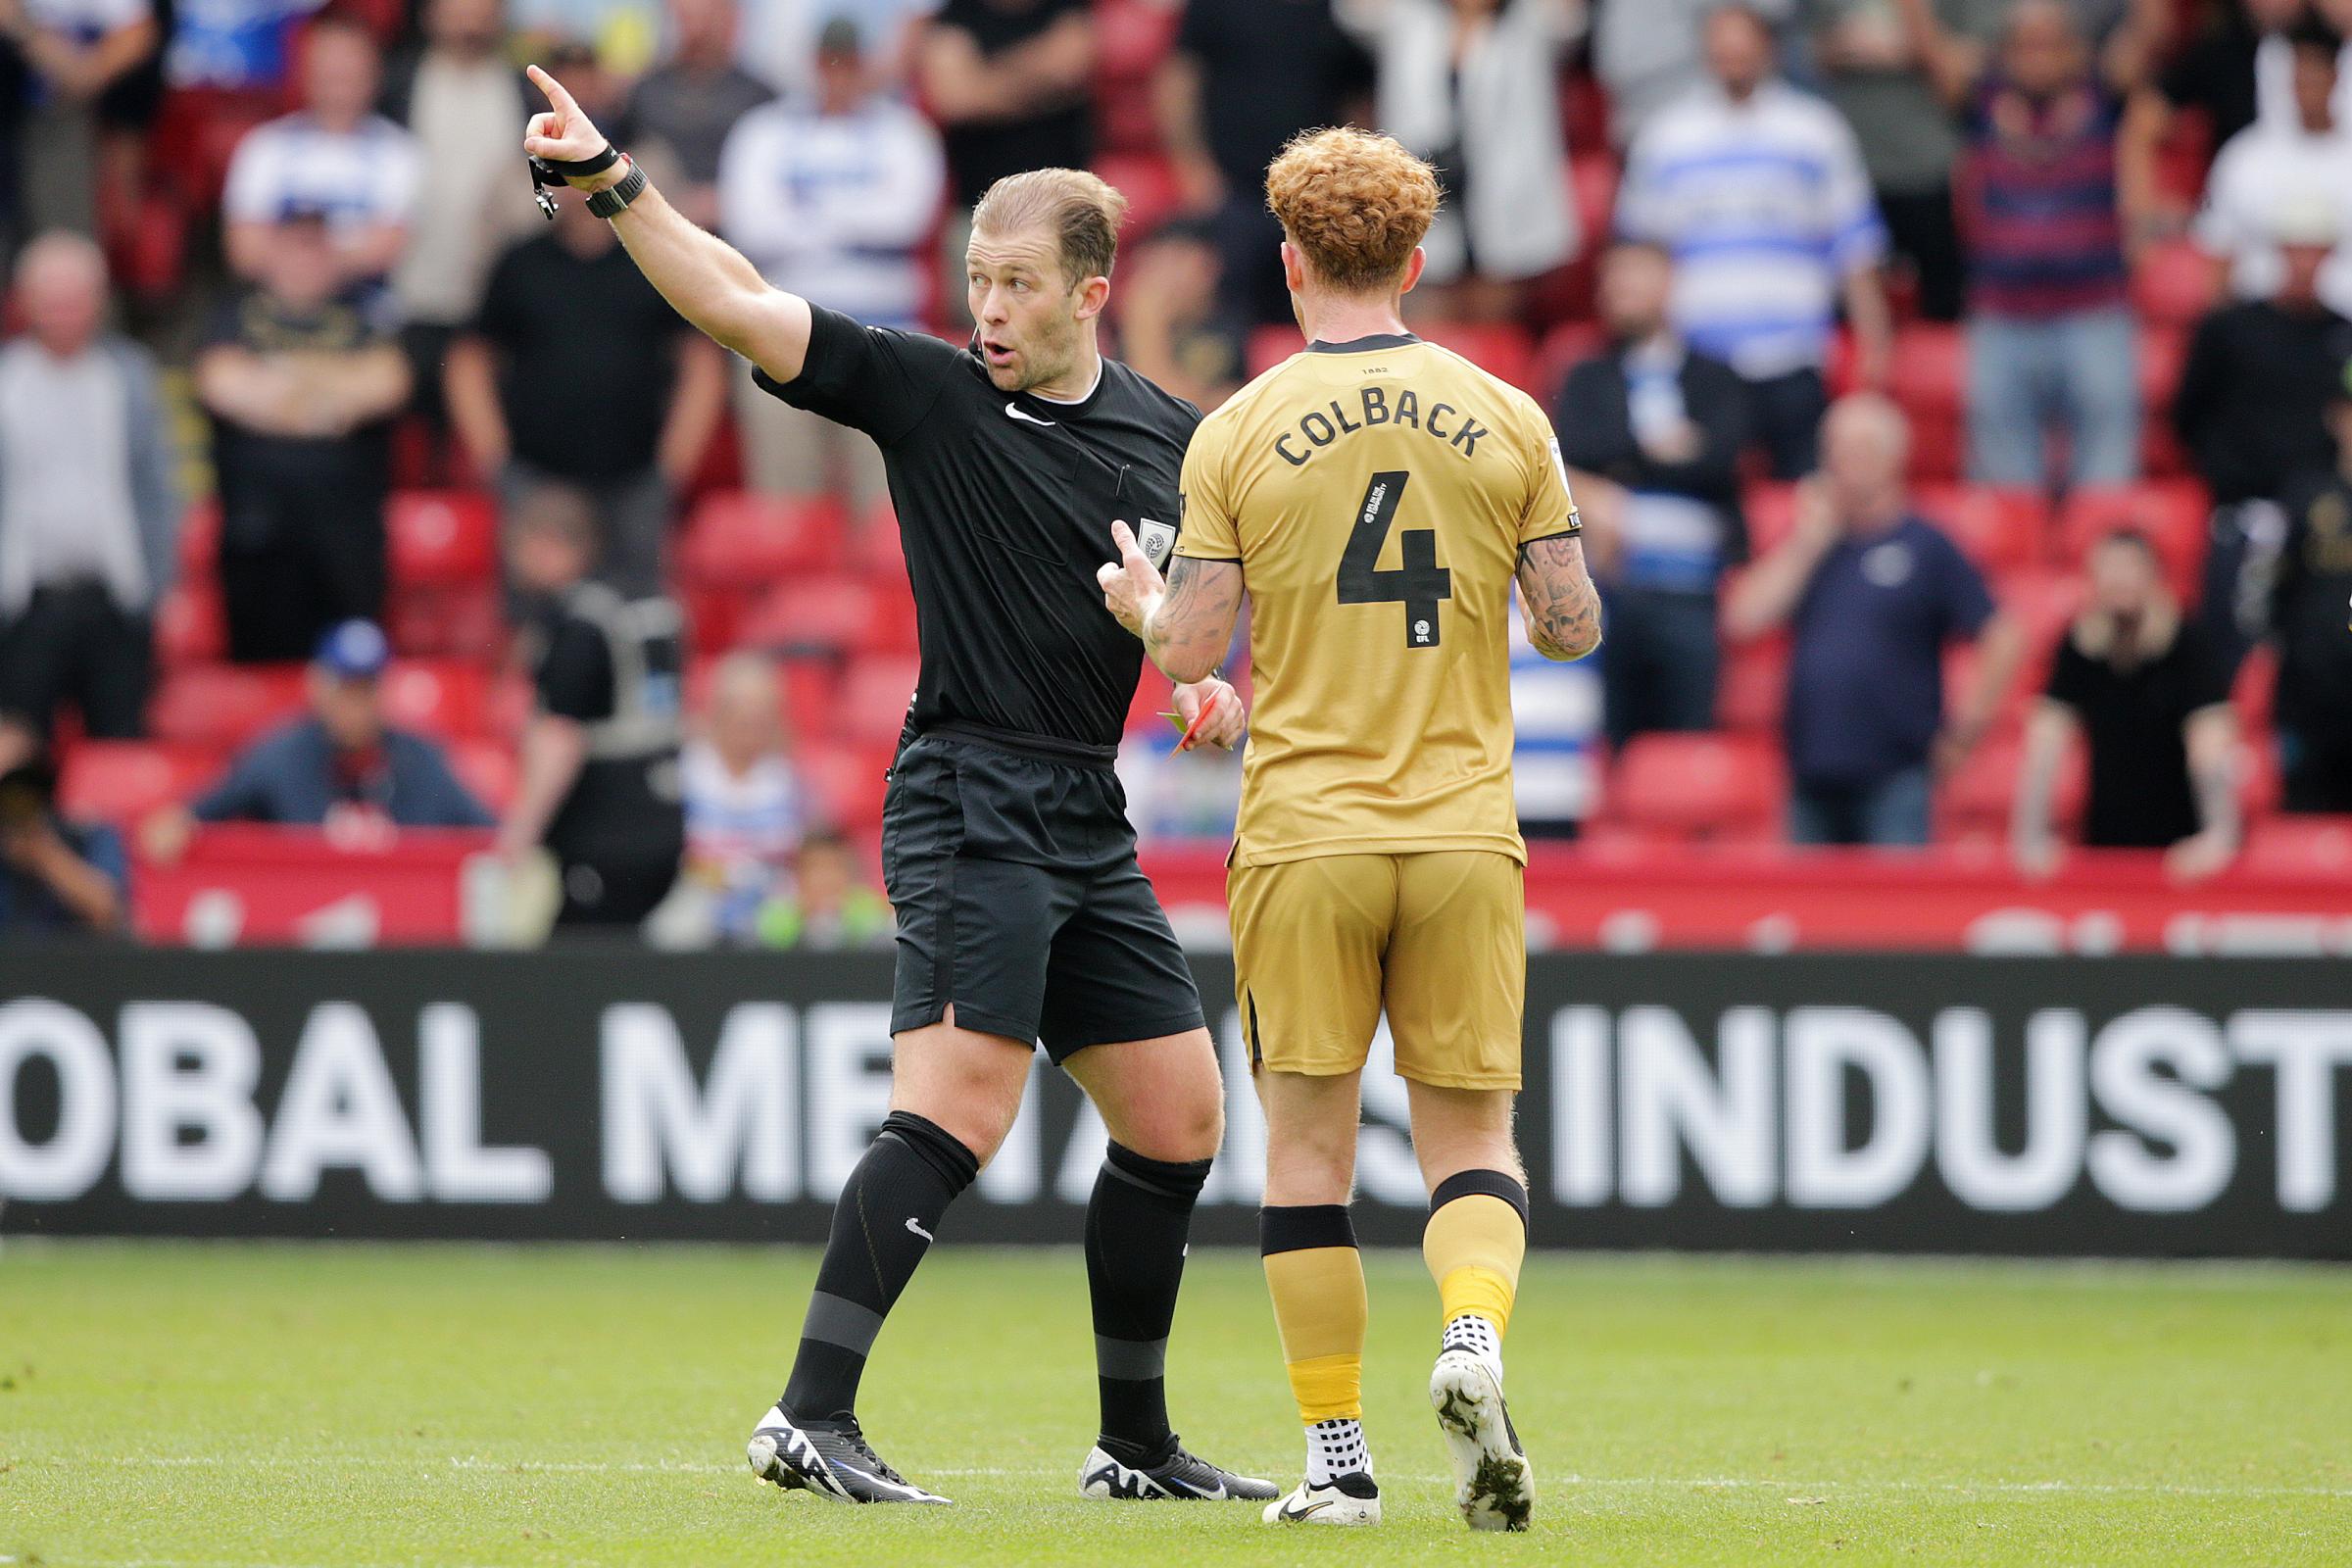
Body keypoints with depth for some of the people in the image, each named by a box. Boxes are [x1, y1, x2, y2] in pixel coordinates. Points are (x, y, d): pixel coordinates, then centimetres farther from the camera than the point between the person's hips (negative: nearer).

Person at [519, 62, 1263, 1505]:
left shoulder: (1168, 436, 11)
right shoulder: (925, 390, -4)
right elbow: (737, 303, -11)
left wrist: (1219, 688, 2)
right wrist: (613, 181, -22)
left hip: (1088, 818, 7)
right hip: (968, 802, -7)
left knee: (1179, 1118, 10)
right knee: (958, 1110, -21)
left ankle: (1137, 1443, 23)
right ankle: (812, 1416, -24)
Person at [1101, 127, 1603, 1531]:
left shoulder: (1240, 434, -3)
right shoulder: (1505, 419, 2)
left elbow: (1191, 650, -4)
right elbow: (1574, 626, 2)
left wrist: (1138, 599, 18)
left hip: (1306, 836, -1)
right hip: (1465, 834, 1)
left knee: (1310, 1149, 7)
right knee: (1471, 1138, 8)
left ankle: (1340, 1457, 6)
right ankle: (1476, 1339, -21)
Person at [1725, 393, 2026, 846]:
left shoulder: (1927, 549, 0)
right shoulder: (1808, 548, 13)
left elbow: (2004, 639, -4)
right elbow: (1742, 620, 1)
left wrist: (1966, 729, -6)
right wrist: (1808, 543, 0)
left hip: (1894, 776, -4)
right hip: (1812, 772, 4)